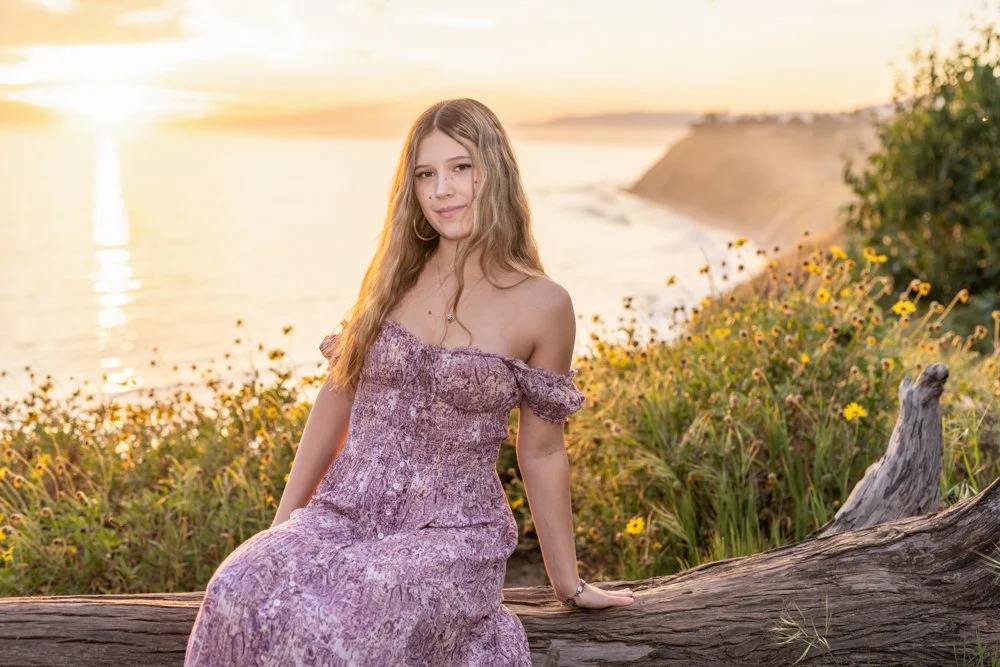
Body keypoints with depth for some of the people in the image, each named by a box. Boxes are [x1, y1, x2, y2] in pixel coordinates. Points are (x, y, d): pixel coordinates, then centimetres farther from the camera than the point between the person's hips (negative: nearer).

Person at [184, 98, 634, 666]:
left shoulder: (541, 305, -5)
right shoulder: (395, 275, 6)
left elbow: (542, 451, 5)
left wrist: (570, 584, 12)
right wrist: (282, 520, 15)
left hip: (452, 533, -3)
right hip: (342, 512, 3)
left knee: (334, 621, -32)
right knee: (240, 593, -27)